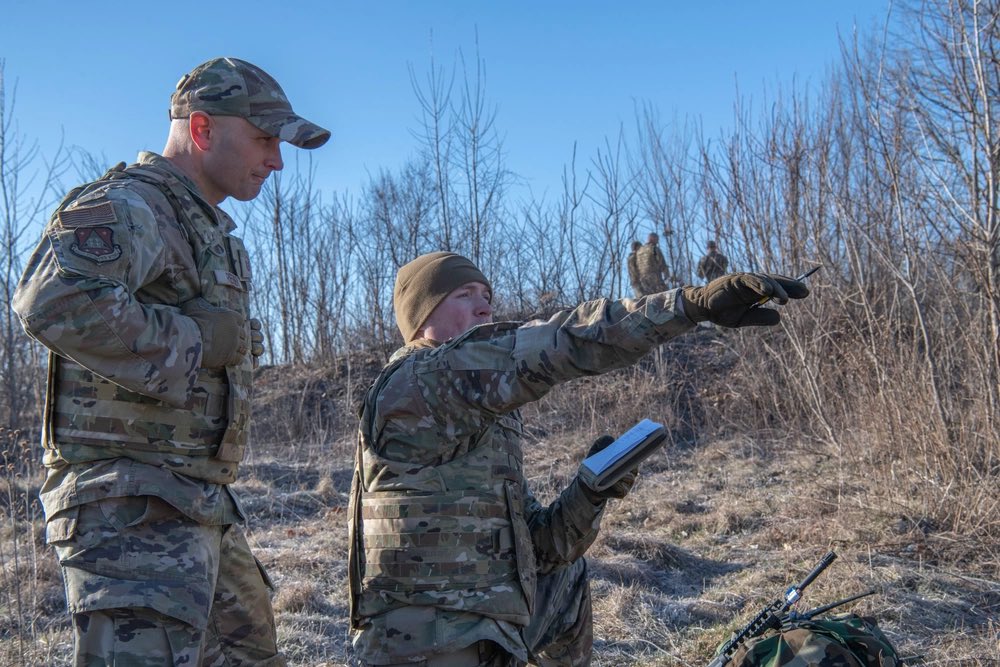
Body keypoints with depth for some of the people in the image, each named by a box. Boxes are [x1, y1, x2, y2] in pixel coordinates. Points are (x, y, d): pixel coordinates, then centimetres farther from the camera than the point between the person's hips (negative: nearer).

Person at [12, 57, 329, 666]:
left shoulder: (210, 229, 21)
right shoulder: (128, 206, -12)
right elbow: (55, 302, -31)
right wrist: (194, 341, -22)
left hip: (202, 507, 10)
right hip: (133, 508, -10)